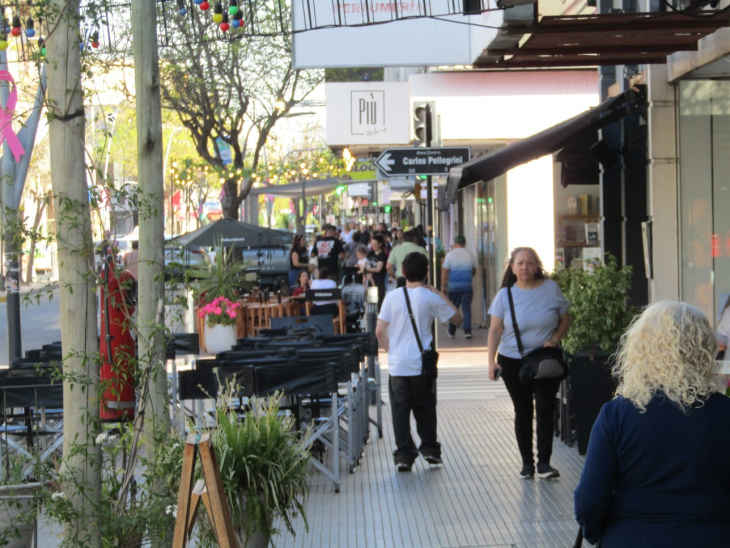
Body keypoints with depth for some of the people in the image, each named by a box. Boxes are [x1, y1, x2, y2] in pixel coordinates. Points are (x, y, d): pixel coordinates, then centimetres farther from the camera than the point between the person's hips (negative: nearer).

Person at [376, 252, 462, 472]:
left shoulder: (392, 297, -2)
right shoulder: (430, 297, -6)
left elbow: (379, 331, -4)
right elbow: (457, 318, 5)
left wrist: (390, 349, 11)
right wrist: (441, 295, 11)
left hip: (397, 365, 0)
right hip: (422, 363, 0)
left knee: (400, 409, 5)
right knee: (425, 408, 15)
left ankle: (404, 454, 2)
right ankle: (430, 448, 18)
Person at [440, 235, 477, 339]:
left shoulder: (450, 254, -4)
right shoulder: (471, 255, 4)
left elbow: (445, 272, -6)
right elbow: (474, 271, 16)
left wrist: (443, 286, 0)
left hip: (453, 286, -1)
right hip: (467, 286, 1)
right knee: (466, 308, 1)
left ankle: (451, 332, 17)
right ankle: (467, 331, -10)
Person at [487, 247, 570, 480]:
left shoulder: (551, 288, 0)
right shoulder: (505, 295, -1)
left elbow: (565, 320, 7)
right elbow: (495, 330, -3)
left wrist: (555, 339, -12)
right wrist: (491, 360, -13)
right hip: (513, 362, 0)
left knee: (545, 409, -7)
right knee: (523, 411, 7)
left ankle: (544, 463, -3)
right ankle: (527, 463, 14)